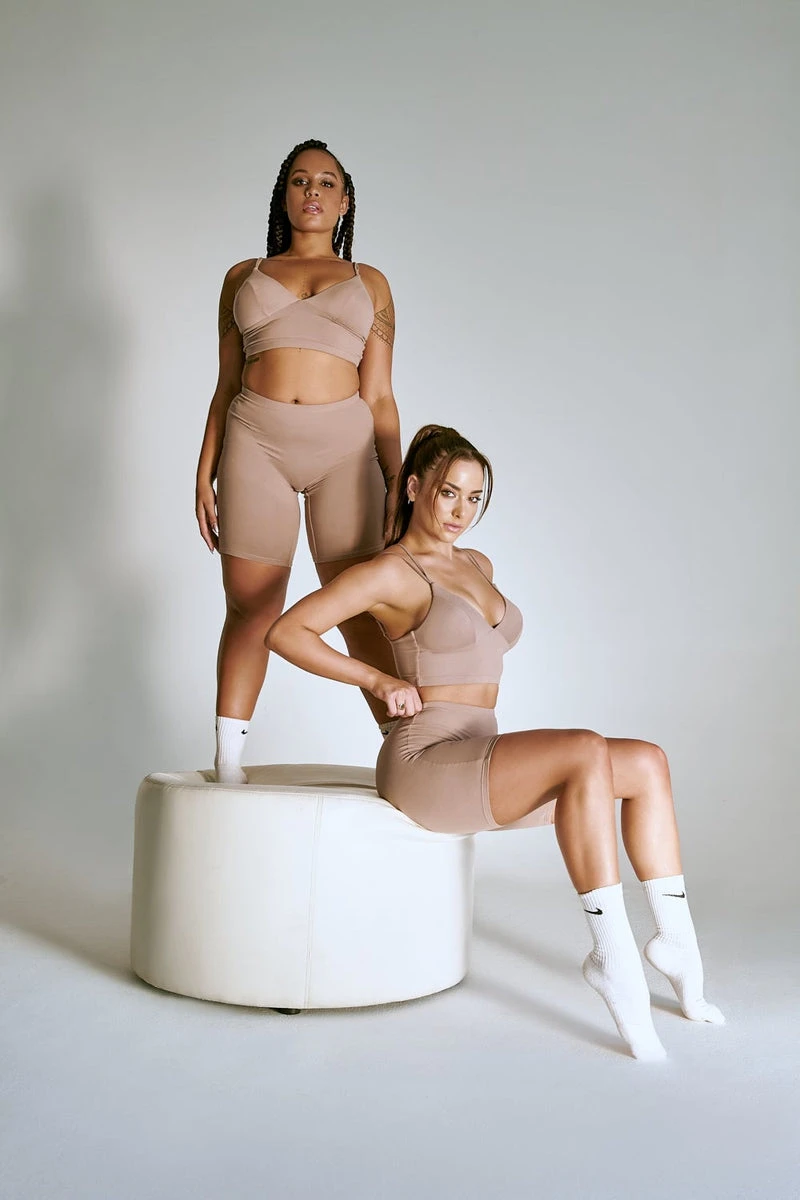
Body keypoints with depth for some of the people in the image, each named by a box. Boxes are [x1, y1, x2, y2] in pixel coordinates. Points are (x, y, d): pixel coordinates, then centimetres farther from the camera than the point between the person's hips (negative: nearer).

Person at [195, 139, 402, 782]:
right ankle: (228, 765, 10)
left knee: (362, 611, -3)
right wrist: (205, 475, 6)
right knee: (249, 607, 1)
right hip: (256, 442, 1)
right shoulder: (244, 276, 16)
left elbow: (379, 398, 10)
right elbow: (226, 386, 14)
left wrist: (397, 479, 0)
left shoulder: (369, 282, 15)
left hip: (345, 444, -1)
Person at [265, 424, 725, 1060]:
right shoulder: (390, 572, -6)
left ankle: (676, 940, 0)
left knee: (649, 764, -2)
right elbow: (285, 632, -10)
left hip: (481, 765, 8)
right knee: (587, 751, -29)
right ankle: (613, 953, -23)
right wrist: (378, 679, -13)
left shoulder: (478, 566, 17)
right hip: (424, 764, -8)